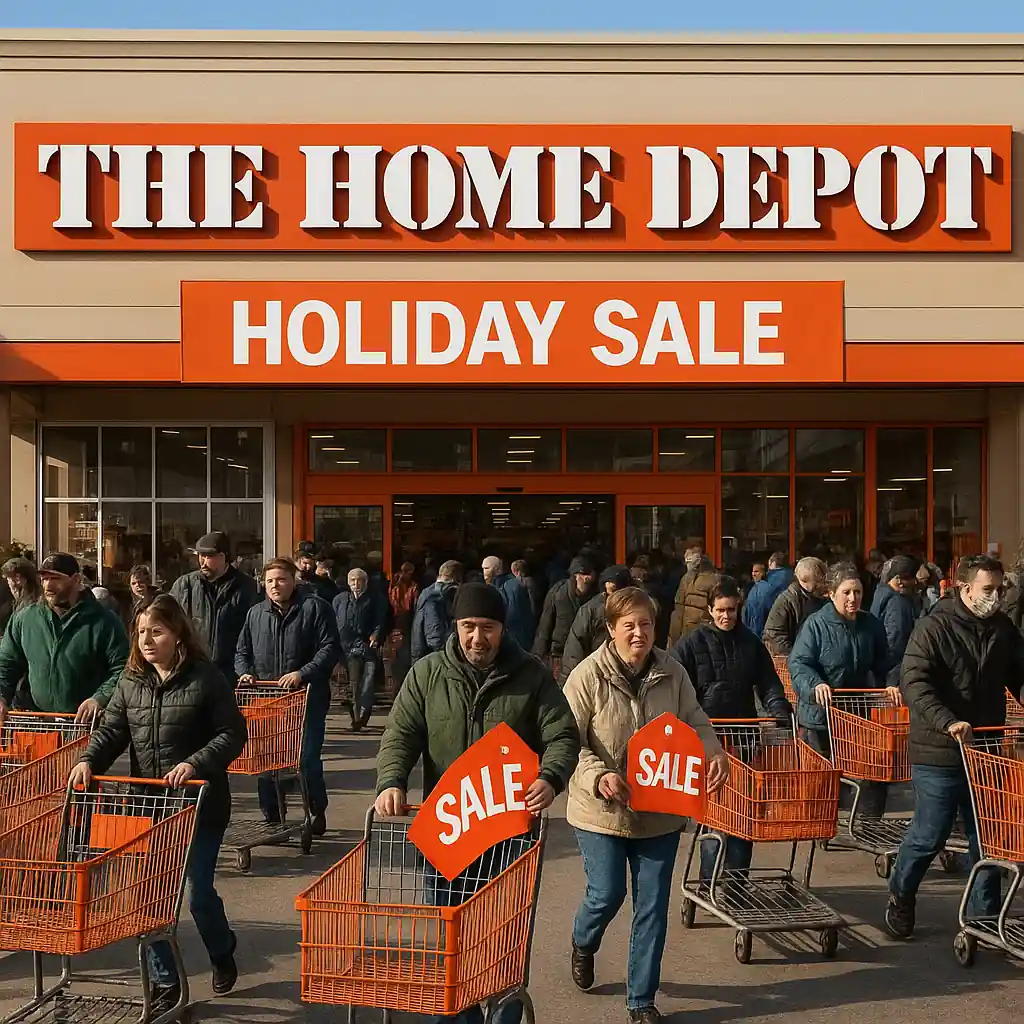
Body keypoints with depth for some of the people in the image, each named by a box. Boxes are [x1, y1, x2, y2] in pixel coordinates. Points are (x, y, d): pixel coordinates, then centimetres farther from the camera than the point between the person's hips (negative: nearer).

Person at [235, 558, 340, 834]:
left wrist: (302, 674, -19)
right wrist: (245, 672, 1)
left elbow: (330, 649, -9)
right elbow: (242, 651, 21)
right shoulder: (256, 614, 14)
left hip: (307, 699, -4)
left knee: (308, 757, -3)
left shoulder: (315, 608, -3)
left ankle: (318, 811, 17)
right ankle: (272, 817, 19)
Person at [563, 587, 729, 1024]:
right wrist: (598, 776, -27)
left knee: (653, 905, 7)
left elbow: (695, 722, 7)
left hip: (660, 811, 3)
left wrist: (715, 752, -12)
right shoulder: (587, 676, -14)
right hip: (602, 809, -3)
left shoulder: (672, 672, -4)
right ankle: (583, 944, 39)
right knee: (607, 894, 1)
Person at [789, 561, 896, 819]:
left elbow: (883, 664, 13)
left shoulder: (871, 625, 5)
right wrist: (815, 684, -33)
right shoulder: (816, 624, -11)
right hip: (823, 713, -4)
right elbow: (798, 663, -15)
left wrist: (890, 685, -6)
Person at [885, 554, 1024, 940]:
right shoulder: (934, 627, -10)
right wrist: (948, 722, -31)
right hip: (939, 753, -5)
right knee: (929, 835, 4)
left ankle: (985, 914, 24)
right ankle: (900, 896, 29)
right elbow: (914, 682, -19)